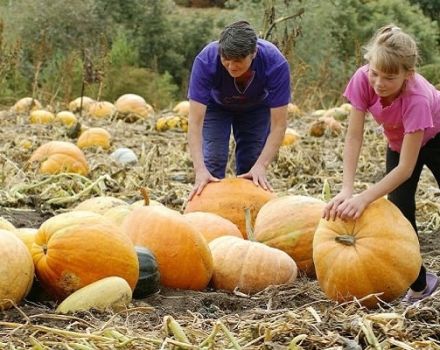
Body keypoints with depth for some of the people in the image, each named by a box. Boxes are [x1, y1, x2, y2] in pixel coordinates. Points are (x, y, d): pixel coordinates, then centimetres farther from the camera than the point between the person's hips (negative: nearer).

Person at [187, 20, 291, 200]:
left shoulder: (276, 64, -39)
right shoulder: (205, 61, -40)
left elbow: (278, 124, -34)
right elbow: (195, 121, -40)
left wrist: (260, 166, -45)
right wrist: (200, 170, -51)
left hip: (257, 106, 1)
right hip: (216, 105, 0)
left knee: (249, 166, -7)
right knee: (213, 161, -16)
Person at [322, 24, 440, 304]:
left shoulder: (418, 97, -43)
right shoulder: (363, 79, -34)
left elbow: (405, 167, -41)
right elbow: (354, 137, -30)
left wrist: (364, 198, -50)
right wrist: (347, 191, -40)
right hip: (399, 141, 4)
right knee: (400, 208, -5)